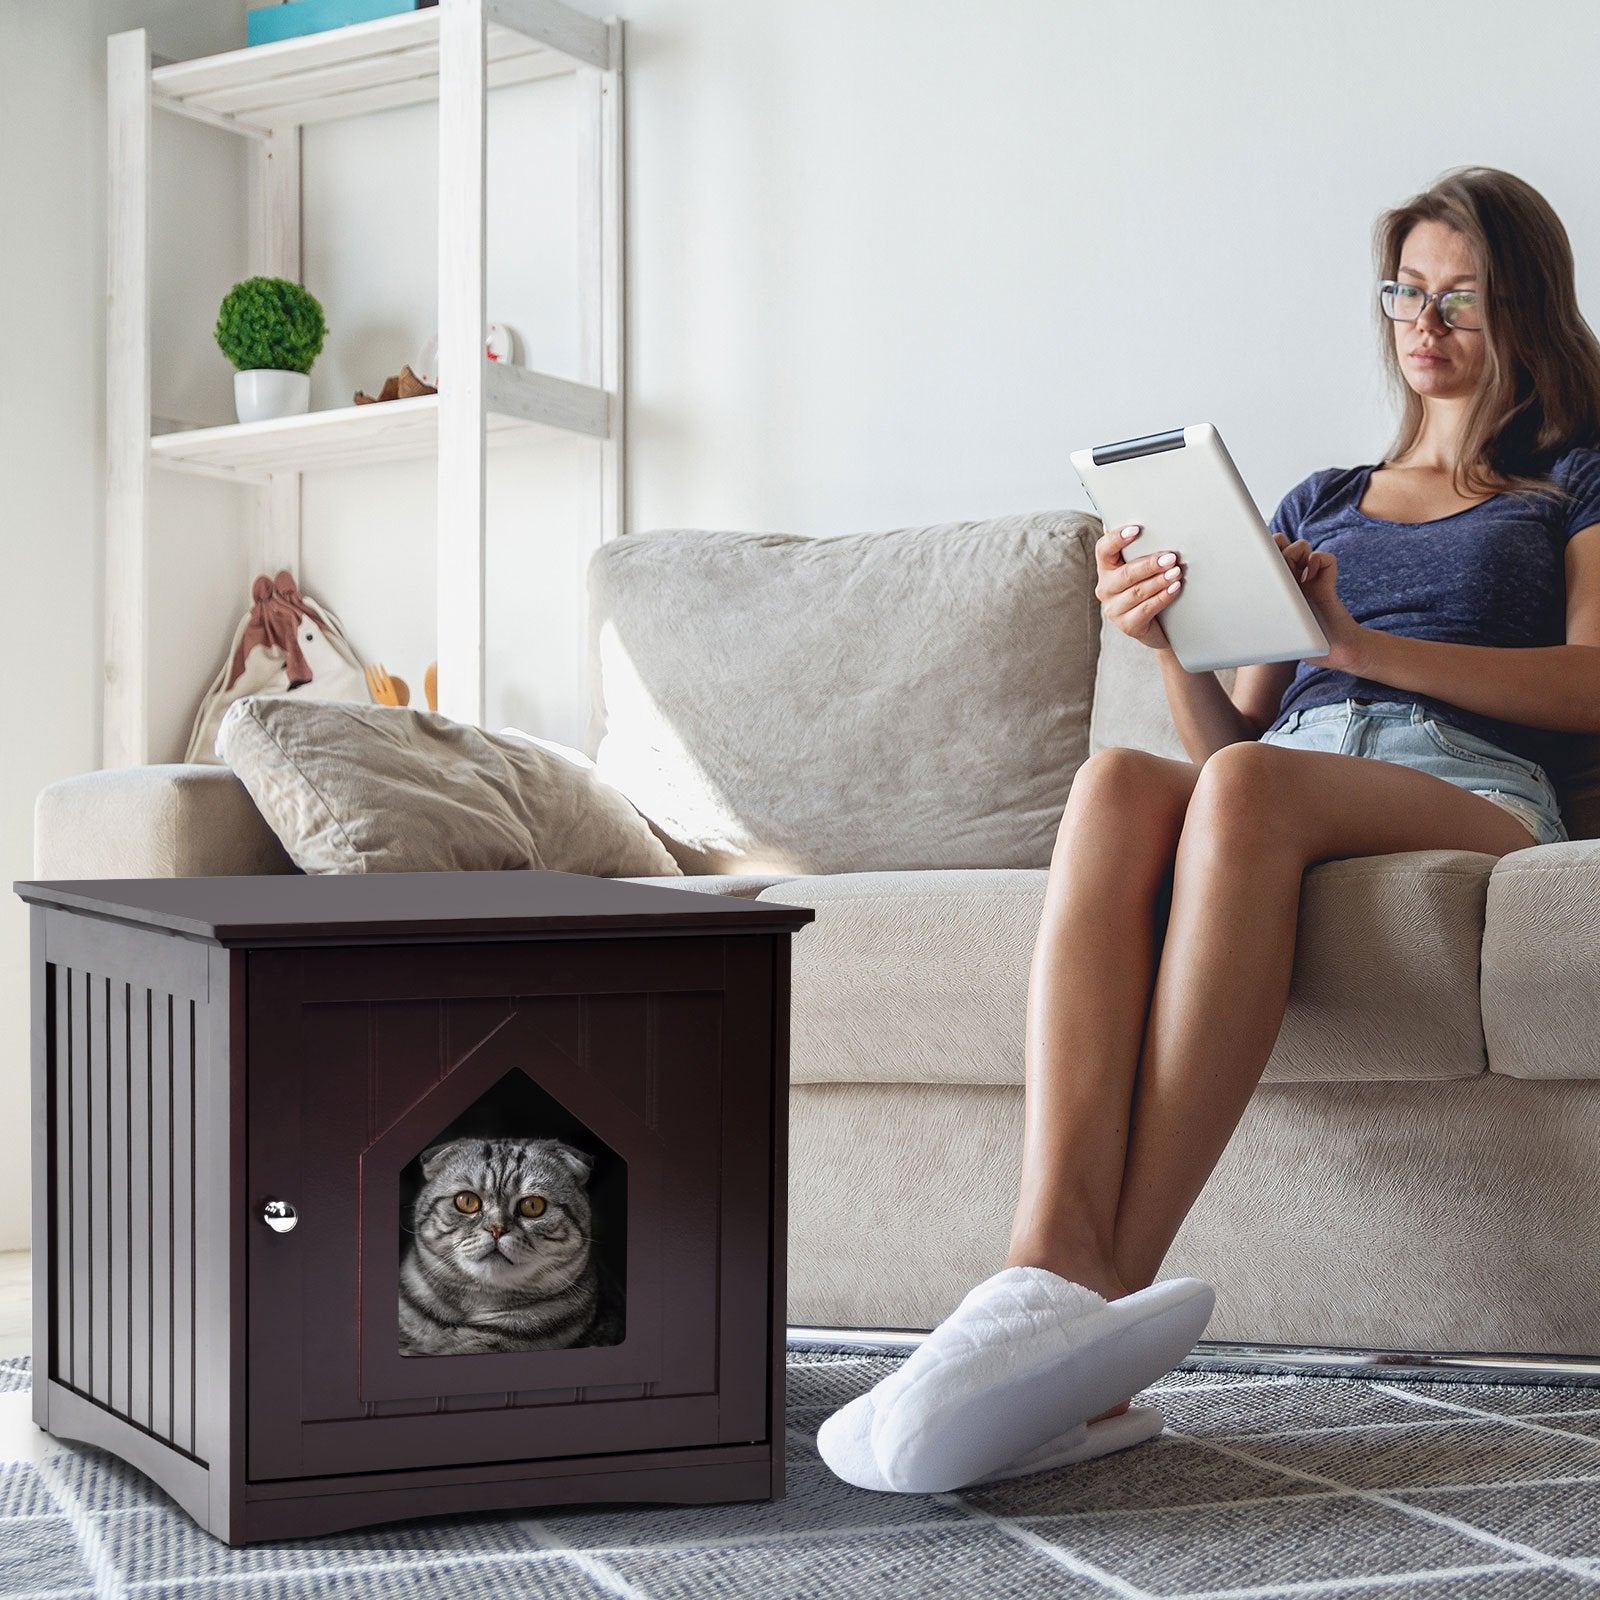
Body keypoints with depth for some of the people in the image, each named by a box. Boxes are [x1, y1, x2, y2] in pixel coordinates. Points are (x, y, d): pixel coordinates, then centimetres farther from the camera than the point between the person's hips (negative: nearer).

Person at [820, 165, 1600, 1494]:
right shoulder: (1316, 501, 34)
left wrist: (1360, 643, -9)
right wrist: (1168, 643, 1)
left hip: (1474, 798, -3)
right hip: (1278, 795, 4)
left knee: (1245, 790, -38)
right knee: (1116, 783, -34)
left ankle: (1116, 1288, -46)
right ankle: (1057, 1249, -51)